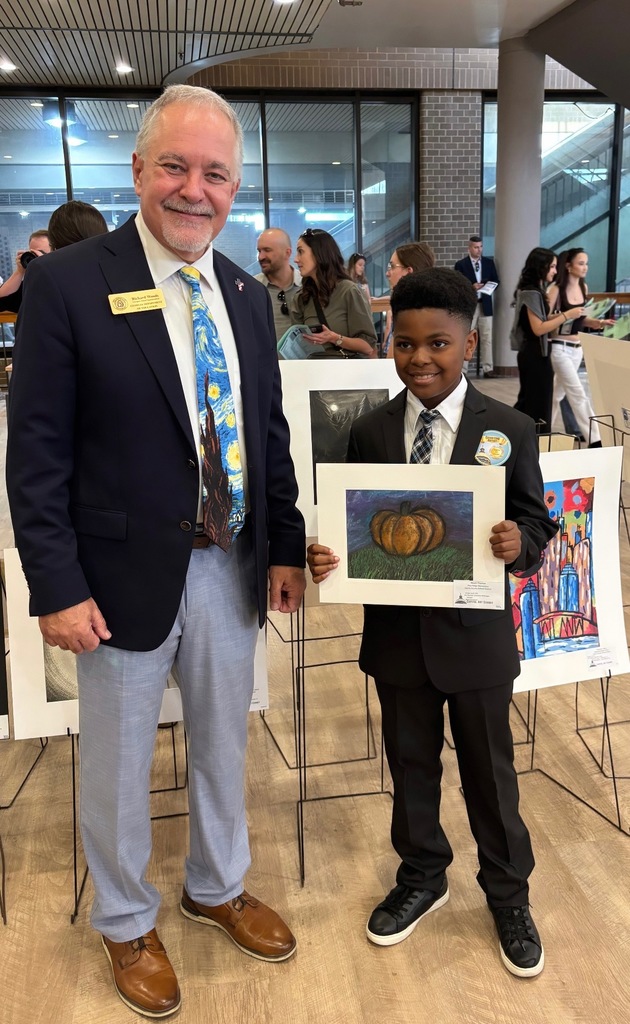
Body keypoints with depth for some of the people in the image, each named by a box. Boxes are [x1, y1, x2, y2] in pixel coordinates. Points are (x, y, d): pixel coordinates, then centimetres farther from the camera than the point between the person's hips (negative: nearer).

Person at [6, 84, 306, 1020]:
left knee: (224, 746, 22)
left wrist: (286, 547, 6)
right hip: (127, 574, -5)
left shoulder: (247, 296, 5)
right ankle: (127, 923, 41)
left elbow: (272, 433, 10)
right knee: (118, 766, 15)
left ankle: (218, 887, 48)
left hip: (233, 567, 5)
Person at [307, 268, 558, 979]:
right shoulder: (369, 432, -2)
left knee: (490, 769, 15)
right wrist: (325, 558, -19)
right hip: (397, 635, 2)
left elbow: (536, 521, -3)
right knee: (411, 765, 19)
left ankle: (508, 894, 39)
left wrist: (519, 544, -25)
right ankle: (421, 877, 44)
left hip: (476, 634, -2)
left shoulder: (509, 431, -7)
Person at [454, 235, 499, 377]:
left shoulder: (489, 262, 11)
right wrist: (471, 286, -17)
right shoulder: (461, 264, 1)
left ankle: (488, 368, 5)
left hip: (485, 304, 3)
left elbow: (496, 281, 12)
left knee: (487, 338, 2)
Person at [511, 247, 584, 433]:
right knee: (540, 404, -1)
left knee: (527, 401, 16)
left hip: (531, 353, 10)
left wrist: (559, 315, 5)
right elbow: (538, 328, -22)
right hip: (535, 354, -10)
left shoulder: (533, 291, 12)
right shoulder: (532, 293, -18)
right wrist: (566, 315, -20)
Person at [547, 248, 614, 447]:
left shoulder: (583, 287, 8)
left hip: (577, 348, 7)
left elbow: (582, 319, 16)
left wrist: (599, 323, -1)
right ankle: (594, 439, -8)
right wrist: (566, 315, -27)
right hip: (560, 347, -7)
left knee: (558, 391, 15)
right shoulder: (556, 289, -12)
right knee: (578, 393, -9)